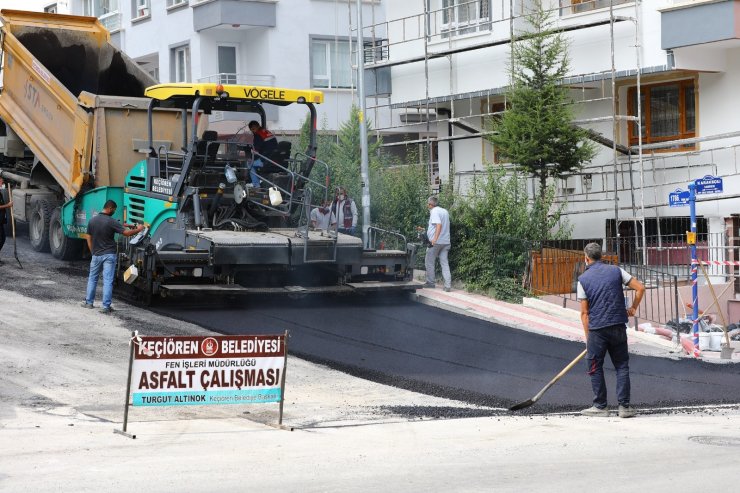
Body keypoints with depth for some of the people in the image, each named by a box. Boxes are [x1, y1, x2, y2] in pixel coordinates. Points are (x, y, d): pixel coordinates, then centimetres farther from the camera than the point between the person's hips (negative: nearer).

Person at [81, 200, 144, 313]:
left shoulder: (92, 221, 1)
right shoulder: (111, 222, -13)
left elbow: (89, 239, 7)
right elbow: (126, 233, -15)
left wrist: (93, 252, 16)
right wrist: (138, 229, 1)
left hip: (96, 255, 4)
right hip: (109, 255, -4)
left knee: (92, 278, 19)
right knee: (107, 281, -2)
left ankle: (89, 302, 24)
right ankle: (106, 306, -3)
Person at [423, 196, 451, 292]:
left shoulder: (434, 212, -10)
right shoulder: (445, 211, 15)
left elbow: (439, 225, -23)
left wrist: (435, 239, -30)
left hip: (436, 242, -7)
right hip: (446, 242, 7)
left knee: (429, 262, 7)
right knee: (444, 263, 4)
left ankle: (430, 282, 11)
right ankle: (448, 285, -5)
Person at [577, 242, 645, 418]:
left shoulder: (583, 279, 0)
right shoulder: (616, 270, 5)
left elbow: (584, 313, 0)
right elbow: (640, 288, 3)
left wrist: (587, 336, 6)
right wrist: (633, 308, 17)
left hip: (597, 329, -2)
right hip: (618, 326, 2)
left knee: (595, 368, 8)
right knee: (622, 366, 8)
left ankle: (600, 406, 11)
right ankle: (624, 406, 4)